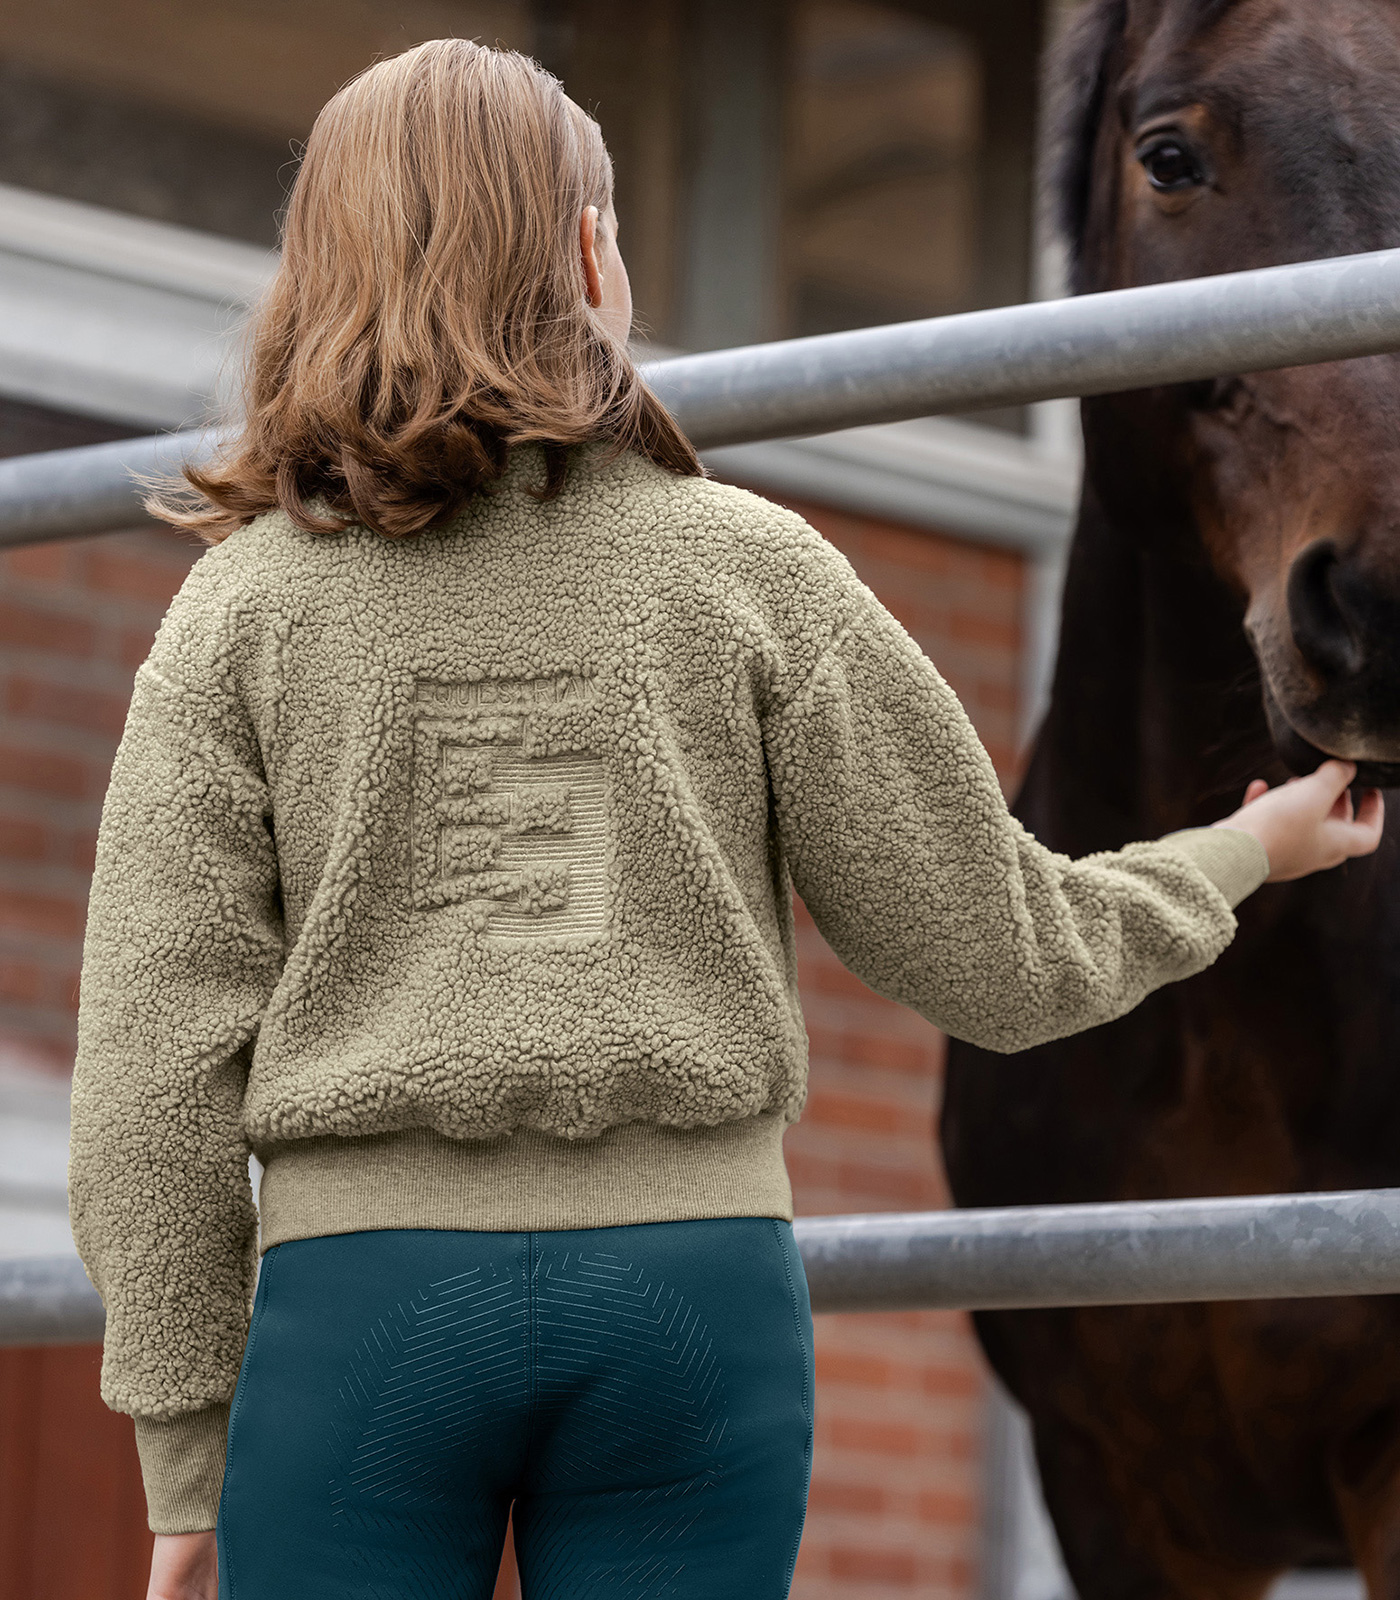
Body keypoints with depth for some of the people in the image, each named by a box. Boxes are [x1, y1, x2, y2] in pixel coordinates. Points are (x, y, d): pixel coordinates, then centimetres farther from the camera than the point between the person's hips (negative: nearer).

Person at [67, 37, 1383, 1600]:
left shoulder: (247, 607, 2)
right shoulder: (747, 570, 3)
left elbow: (159, 1059, -1)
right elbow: (992, 951, 7)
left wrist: (187, 1464, 5)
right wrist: (1233, 861, 27)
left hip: (365, 1290, -1)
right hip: (697, 1289, 1)